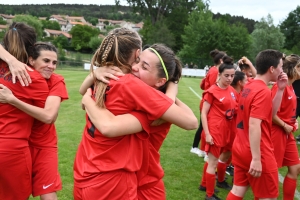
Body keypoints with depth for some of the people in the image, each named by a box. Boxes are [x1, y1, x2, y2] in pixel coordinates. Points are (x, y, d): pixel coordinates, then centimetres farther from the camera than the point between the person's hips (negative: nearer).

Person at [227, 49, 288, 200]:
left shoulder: (249, 86, 8)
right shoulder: (263, 91, -19)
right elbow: (254, 125, -26)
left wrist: (280, 90, 5)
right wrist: (256, 159, -24)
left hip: (241, 149, 8)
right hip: (258, 154, -8)